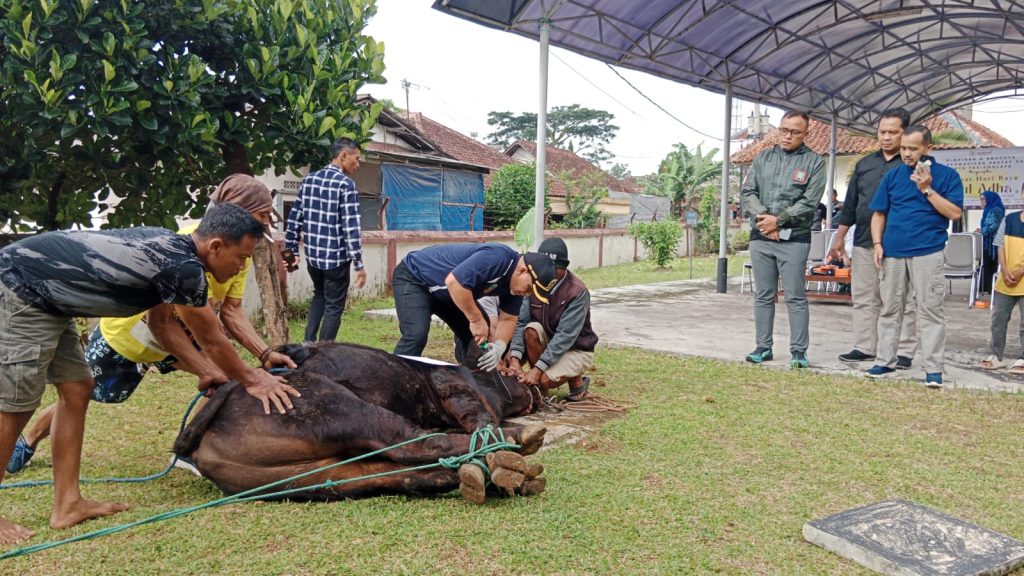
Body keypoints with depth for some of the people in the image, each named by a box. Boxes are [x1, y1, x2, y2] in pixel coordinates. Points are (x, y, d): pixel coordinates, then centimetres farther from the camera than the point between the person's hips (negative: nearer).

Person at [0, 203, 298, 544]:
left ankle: (67, 505, 16)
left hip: (45, 297, 10)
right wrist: (251, 381, 5)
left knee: (76, 388, 10)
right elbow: (211, 341, -9)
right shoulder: (184, 268, -22)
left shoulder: (170, 246, 5)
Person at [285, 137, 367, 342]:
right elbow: (351, 226, -17)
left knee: (319, 295, 27)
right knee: (334, 307, 6)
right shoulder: (345, 184, -13)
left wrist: (291, 251, 16)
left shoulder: (309, 179, 7)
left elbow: (295, 217, 9)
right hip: (336, 257, -7)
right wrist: (359, 264, -15)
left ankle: (309, 345, 19)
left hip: (312, 255, 7)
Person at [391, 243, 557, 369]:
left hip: (443, 292, 9)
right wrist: (477, 320, -33)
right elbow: (453, 282, -42)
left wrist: (499, 346, -21)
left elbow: (508, 319, -1)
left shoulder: (515, 282, -6)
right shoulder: (497, 258, -35)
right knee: (416, 335, -26)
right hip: (414, 277, -9)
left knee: (479, 336, 6)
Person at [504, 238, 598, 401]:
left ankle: (578, 382, 6)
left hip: (576, 349, -4)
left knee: (545, 380, -29)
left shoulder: (578, 292, -25)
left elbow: (565, 336, -30)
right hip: (548, 341, 5)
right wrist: (515, 359, -33)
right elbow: (520, 322, -18)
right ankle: (537, 388, -10)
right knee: (532, 329, -28)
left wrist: (537, 369, -36)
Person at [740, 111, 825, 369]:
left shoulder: (813, 162, 2)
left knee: (795, 297, -2)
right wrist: (763, 217, -10)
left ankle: (799, 351, 5)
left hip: (794, 238, -3)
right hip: (760, 236, 4)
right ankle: (763, 347, 17)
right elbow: (747, 193, 6)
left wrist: (778, 220, -13)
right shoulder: (762, 158, 12)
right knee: (763, 295, 9)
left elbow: (810, 201, -8)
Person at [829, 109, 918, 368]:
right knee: (864, 298, 8)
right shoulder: (865, 164, 14)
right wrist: (840, 238, 14)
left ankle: (904, 352, 8)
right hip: (864, 243, 5)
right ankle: (864, 347, 16)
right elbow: (850, 203, 16)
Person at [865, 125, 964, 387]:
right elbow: (879, 213, 13)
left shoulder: (947, 175, 2)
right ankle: (885, 361, 18)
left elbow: (955, 213, -6)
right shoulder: (893, 175, 10)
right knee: (889, 309, 9)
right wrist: (877, 244, 2)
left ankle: (933, 368, 1)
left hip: (928, 253, -3)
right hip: (893, 252, 3)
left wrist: (927, 189, -13)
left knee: (930, 310, -3)